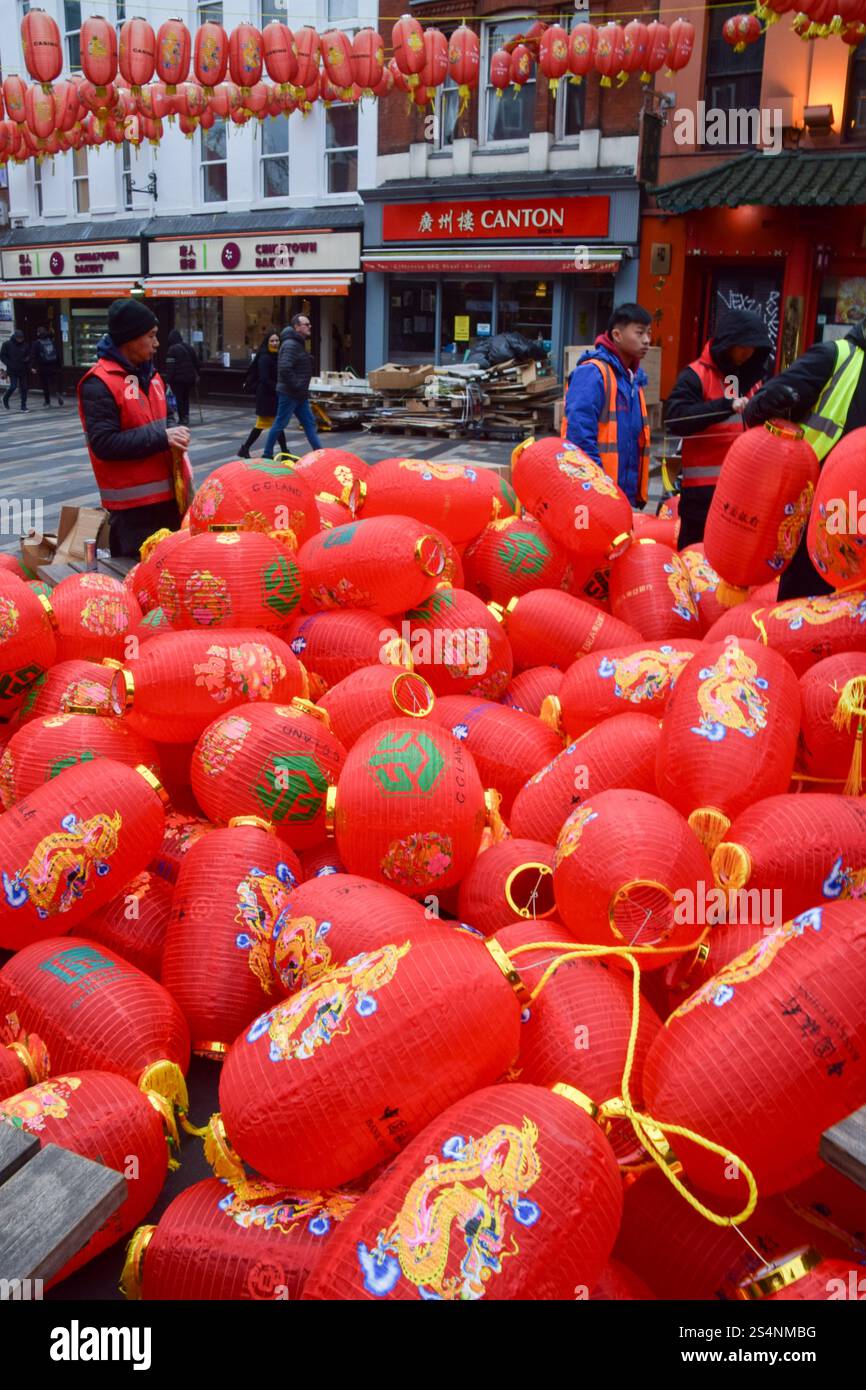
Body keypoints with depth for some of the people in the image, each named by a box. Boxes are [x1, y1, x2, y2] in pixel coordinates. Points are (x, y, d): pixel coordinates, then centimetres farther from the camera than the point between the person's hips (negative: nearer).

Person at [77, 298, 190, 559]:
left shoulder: (150, 374, 13)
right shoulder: (99, 383, -15)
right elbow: (104, 444, -22)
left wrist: (173, 435, 4)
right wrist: (162, 438, -22)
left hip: (166, 493, 8)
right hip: (132, 503, -8)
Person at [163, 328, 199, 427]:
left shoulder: (172, 349, -12)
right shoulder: (188, 347, 8)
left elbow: (170, 366, -16)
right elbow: (196, 362, 15)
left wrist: (168, 380, -16)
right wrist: (196, 375, 24)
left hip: (177, 379, -6)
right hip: (189, 378, 6)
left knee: (178, 398, 1)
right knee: (186, 397, 18)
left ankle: (182, 418, -2)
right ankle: (186, 416, 11)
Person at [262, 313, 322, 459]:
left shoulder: (299, 344, 16)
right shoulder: (291, 345, -16)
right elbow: (285, 369, -27)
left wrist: (303, 389, 15)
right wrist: (297, 386, -21)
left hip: (300, 394, 10)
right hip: (289, 393, -10)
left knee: (309, 423, 9)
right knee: (280, 424, -1)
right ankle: (267, 455, 8)